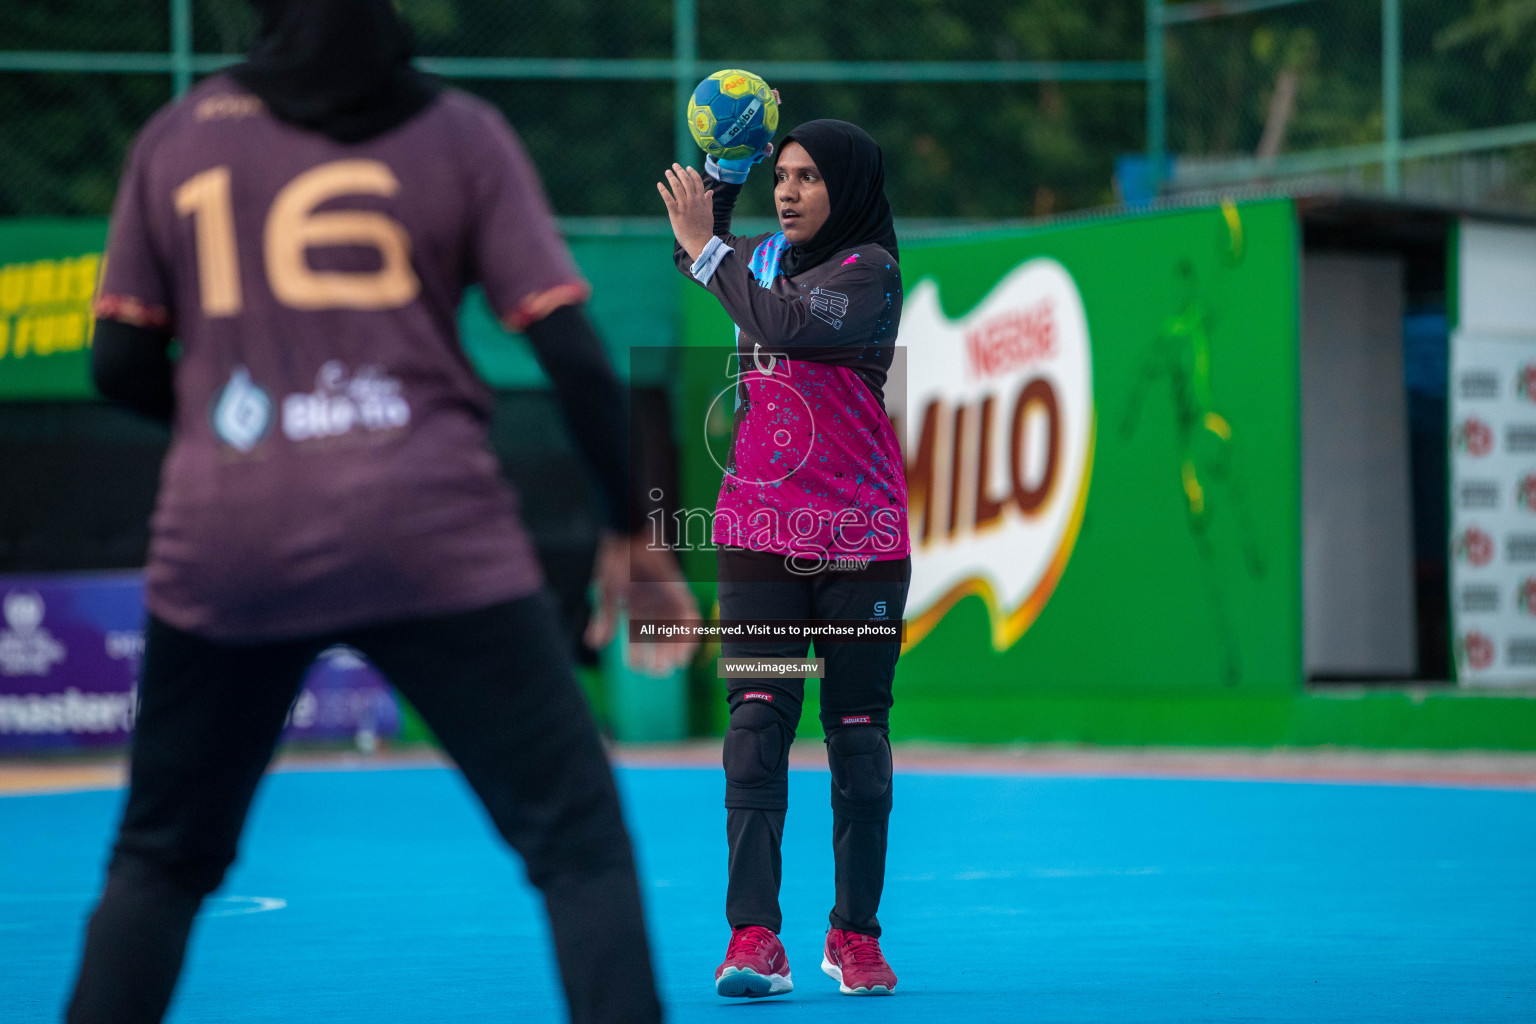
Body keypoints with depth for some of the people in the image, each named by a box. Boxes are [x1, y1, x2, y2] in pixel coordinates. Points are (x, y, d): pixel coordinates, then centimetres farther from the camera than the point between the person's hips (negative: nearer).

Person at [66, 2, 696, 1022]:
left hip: (222, 545, 3)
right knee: (580, 837, 0)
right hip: (431, 540, -2)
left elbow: (121, 365, 10)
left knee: (162, 857, 18)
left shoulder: (177, 137, 9)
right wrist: (633, 532, 8)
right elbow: (575, 354, -1)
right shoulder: (461, 134, 5)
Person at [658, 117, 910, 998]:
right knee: (758, 720, -9)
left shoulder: (870, 270, -7)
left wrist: (707, 247, -13)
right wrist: (723, 165, 18)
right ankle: (755, 940, -14)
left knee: (857, 729, 2)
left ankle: (856, 935, 13)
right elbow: (696, 256, 33)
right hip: (761, 529, 4)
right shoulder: (763, 257, 12)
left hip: (860, 537, -4)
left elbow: (789, 324, -23)